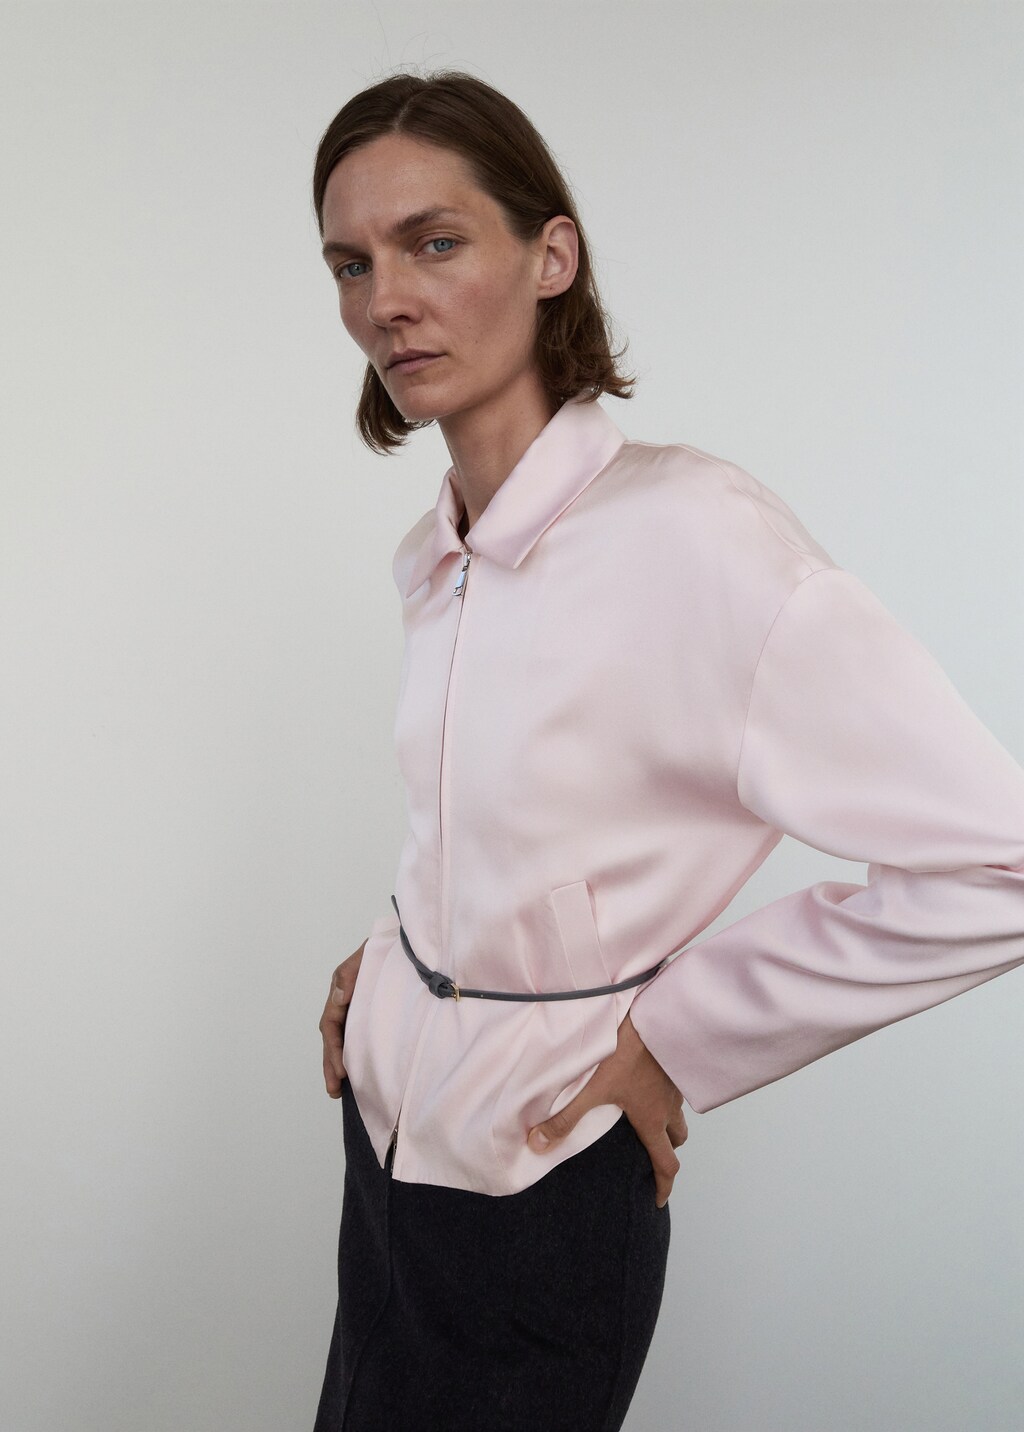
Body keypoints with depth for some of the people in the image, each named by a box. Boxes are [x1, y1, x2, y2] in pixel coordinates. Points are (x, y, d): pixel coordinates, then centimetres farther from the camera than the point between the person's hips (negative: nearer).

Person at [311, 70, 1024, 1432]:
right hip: (390, 1118, 7)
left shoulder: (690, 530, -24)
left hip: (531, 1187, -7)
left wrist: (675, 1038, -18)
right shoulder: (434, 552, 2)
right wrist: (399, 953, 4)